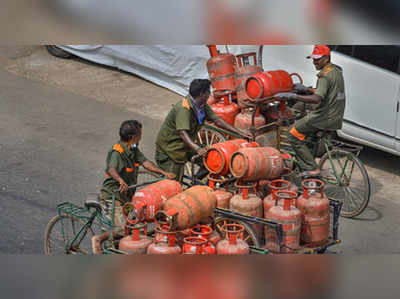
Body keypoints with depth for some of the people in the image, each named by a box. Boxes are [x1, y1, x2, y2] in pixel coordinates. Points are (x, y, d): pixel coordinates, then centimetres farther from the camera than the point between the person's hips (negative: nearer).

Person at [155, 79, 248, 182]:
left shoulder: (203, 106, 0)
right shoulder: (183, 108, -27)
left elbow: (217, 120, 4)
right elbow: (183, 133, -36)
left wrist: (239, 133, -2)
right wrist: (197, 149, -50)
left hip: (185, 146, 9)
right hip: (169, 147, -9)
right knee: (174, 184, -9)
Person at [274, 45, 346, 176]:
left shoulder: (326, 75, -19)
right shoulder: (336, 70, 12)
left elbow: (317, 99, -32)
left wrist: (292, 96, -33)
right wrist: (306, 89, 17)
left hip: (325, 118, -10)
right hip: (336, 117, 10)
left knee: (294, 135, -2)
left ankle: (311, 169, -6)